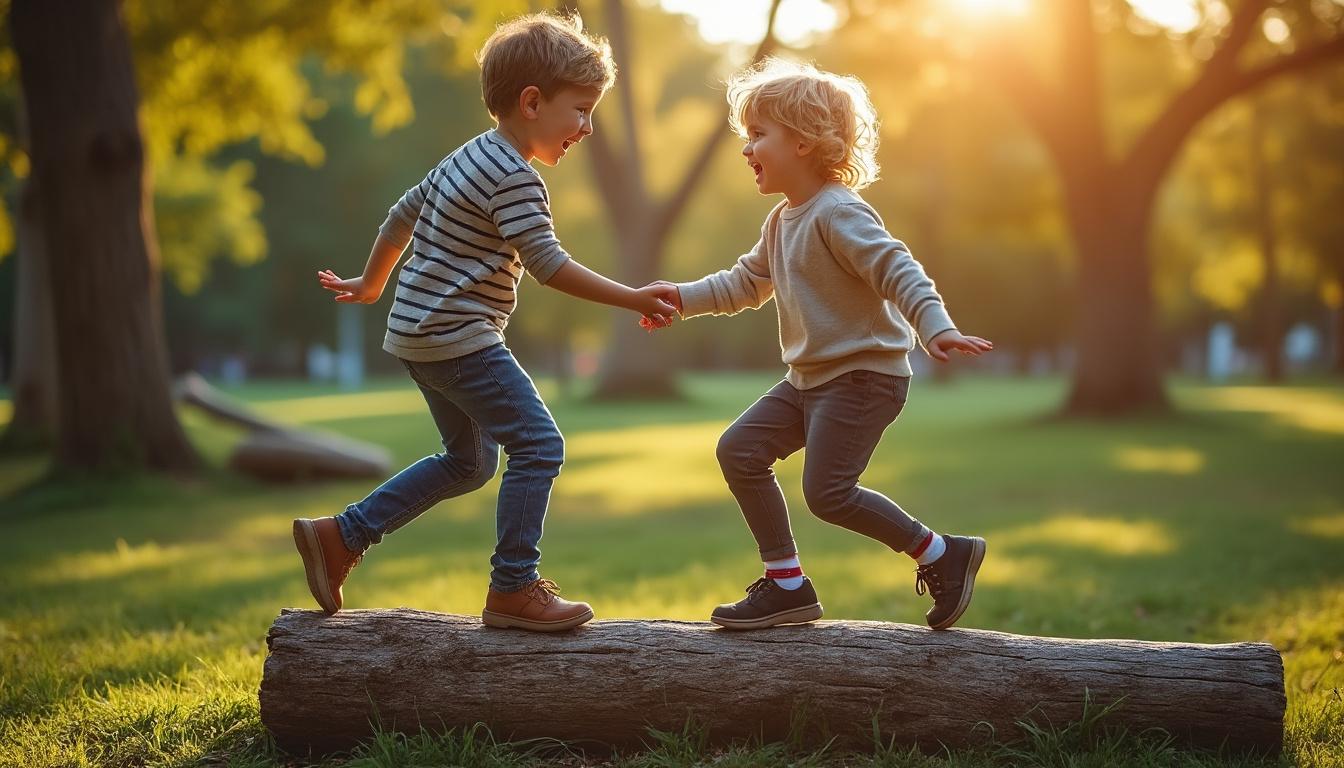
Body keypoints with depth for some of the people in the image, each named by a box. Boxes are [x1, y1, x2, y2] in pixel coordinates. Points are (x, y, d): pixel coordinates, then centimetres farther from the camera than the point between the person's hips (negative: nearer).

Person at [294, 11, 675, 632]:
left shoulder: (468, 158, 14)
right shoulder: (515, 177, -16)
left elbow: (402, 215, 23)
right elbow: (548, 265, -21)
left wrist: (371, 284, 35)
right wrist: (633, 300, -18)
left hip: (422, 336, 11)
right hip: (459, 339, -11)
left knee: (469, 460, 19)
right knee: (538, 444, -9)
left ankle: (340, 536, 20)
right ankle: (513, 588, -4)